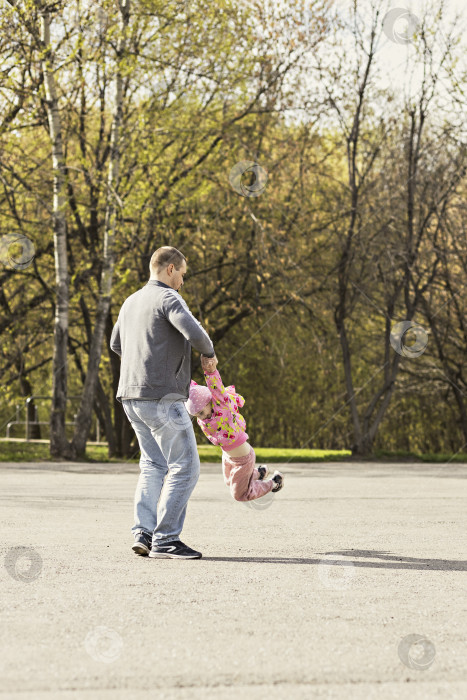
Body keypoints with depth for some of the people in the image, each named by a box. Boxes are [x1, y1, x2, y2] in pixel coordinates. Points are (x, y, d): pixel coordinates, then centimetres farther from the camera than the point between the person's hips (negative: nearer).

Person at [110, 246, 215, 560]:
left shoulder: (131, 302, 17)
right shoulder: (169, 299, -9)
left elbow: (117, 343, 31)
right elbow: (194, 333, -24)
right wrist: (209, 351, -3)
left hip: (132, 397, 9)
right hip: (162, 396, -9)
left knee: (154, 465, 16)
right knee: (184, 467, -4)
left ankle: (143, 533, 6)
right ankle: (165, 540, -7)